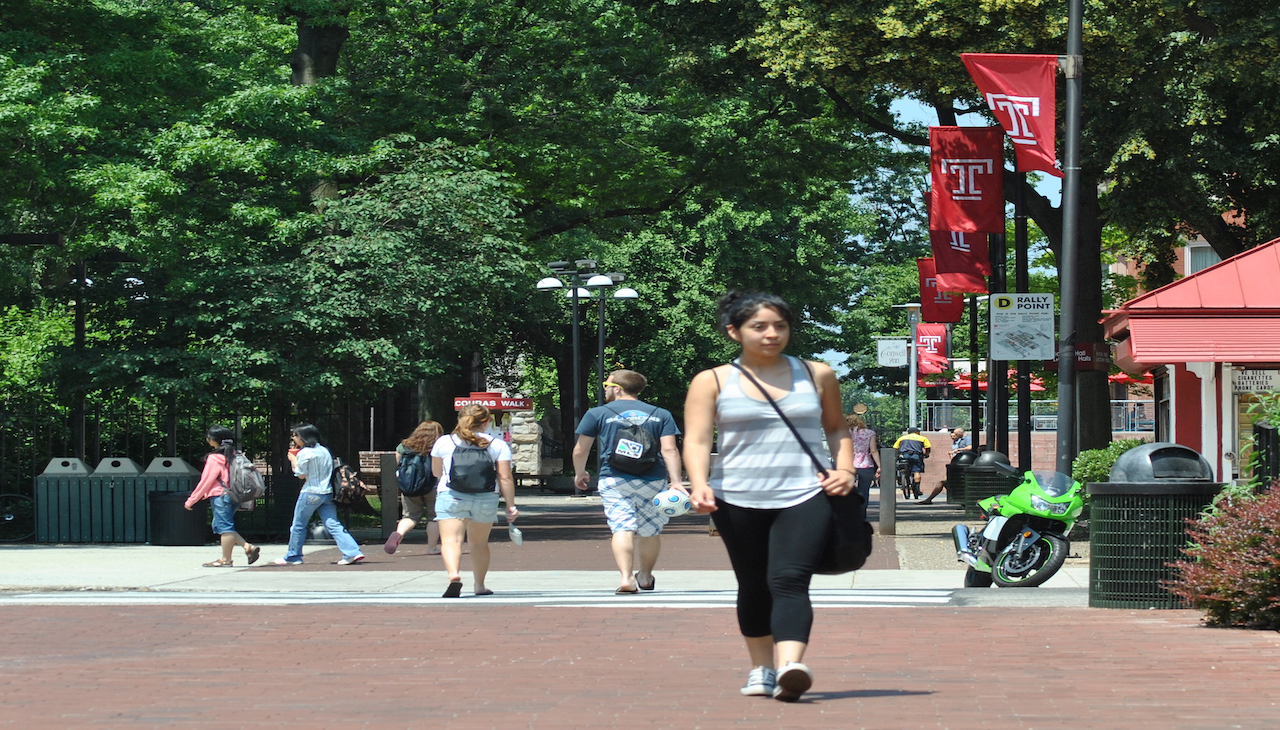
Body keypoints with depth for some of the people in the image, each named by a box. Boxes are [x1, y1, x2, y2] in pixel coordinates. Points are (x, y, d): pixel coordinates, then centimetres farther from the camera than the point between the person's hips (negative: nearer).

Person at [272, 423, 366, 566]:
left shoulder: (304, 453, -11)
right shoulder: (324, 451, 11)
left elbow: (301, 475, -9)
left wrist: (293, 460, 7)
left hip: (310, 494, -7)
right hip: (327, 493, 7)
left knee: (298, 526, 8)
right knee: (333, 525, 2)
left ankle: (293, 556, 17)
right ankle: (352, 552, -10)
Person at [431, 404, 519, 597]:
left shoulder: (443, 442, 5)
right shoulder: (498, 445, 2)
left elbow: (436, 472, 17)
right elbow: (505, 477, -3)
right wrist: (511, 506, 2)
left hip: (451, 496, -2)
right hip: (485, 499, 2)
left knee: (451, 540, -11)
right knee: (479, 543, 18)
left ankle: (454, 575, -36)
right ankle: (479, 585, 28)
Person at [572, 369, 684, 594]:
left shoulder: (598, 414, 6)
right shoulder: (661, 415, 11)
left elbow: (580, 450, 9)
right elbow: (669, 450, 0)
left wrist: (579, 473, 26)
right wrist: (676, 482, -6)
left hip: (613, 480, -2)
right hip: (653, 481, 2)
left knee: (622, 528, -9)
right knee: (650, 530, 18)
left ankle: (626, 577, -27)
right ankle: (646, 576, 33)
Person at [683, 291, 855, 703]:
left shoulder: (816, 376, 12)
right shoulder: (712, 382, 6)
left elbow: (836, 428, 24)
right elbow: (696, 440, -3)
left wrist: (845, 469, 7)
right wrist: (699, 484, -21)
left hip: (805, 497, -1)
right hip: (738, 499, 1)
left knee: (789, 580, -18)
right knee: (753, 587, 8)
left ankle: (790, 666, -34)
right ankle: (762, 667, 22)